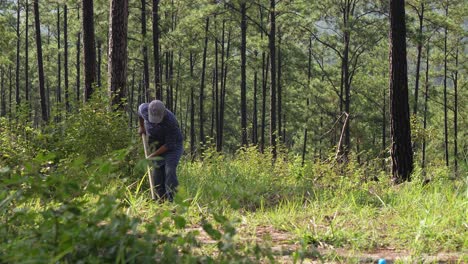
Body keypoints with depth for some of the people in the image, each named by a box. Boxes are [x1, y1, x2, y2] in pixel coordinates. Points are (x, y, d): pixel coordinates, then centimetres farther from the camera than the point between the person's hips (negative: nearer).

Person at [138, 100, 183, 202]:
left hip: (173, 145, -6)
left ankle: (171, 200, -26)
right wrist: (141, 127, 20)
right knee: (157, 174, 1)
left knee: (170, 171, -22)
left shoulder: (170, 121, -35)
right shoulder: (144, 109, -20)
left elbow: (169, 144, -27)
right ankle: (162, 201, 7)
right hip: (158, 146, 6)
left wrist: (153, 155, -25)